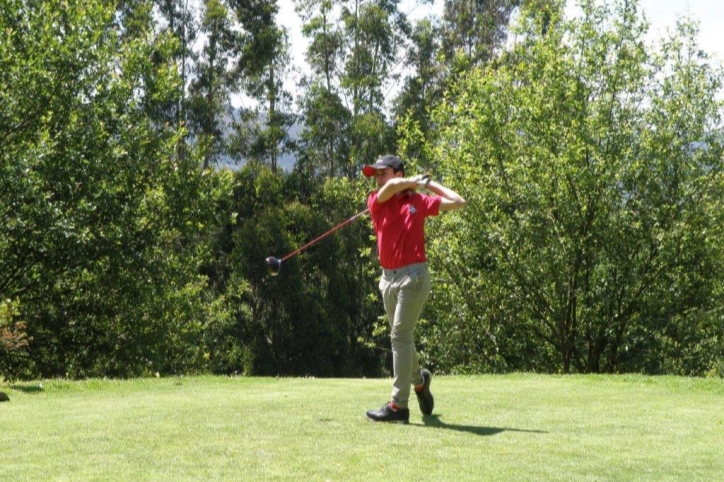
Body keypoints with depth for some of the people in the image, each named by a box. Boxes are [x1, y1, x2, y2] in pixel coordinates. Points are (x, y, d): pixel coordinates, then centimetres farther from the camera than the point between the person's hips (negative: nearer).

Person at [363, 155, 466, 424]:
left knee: (401, 336, -12)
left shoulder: (418, 201, 4)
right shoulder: (376, 201, 9)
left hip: (413, 276, -5)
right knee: (401, 338, 14)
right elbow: (392, 187, -12)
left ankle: (398, 405, -14)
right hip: (388, 278, 5)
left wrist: (431, 184, 11)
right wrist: (417, 180, -3)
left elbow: (458, 202, 5)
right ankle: (419, 380, 40)